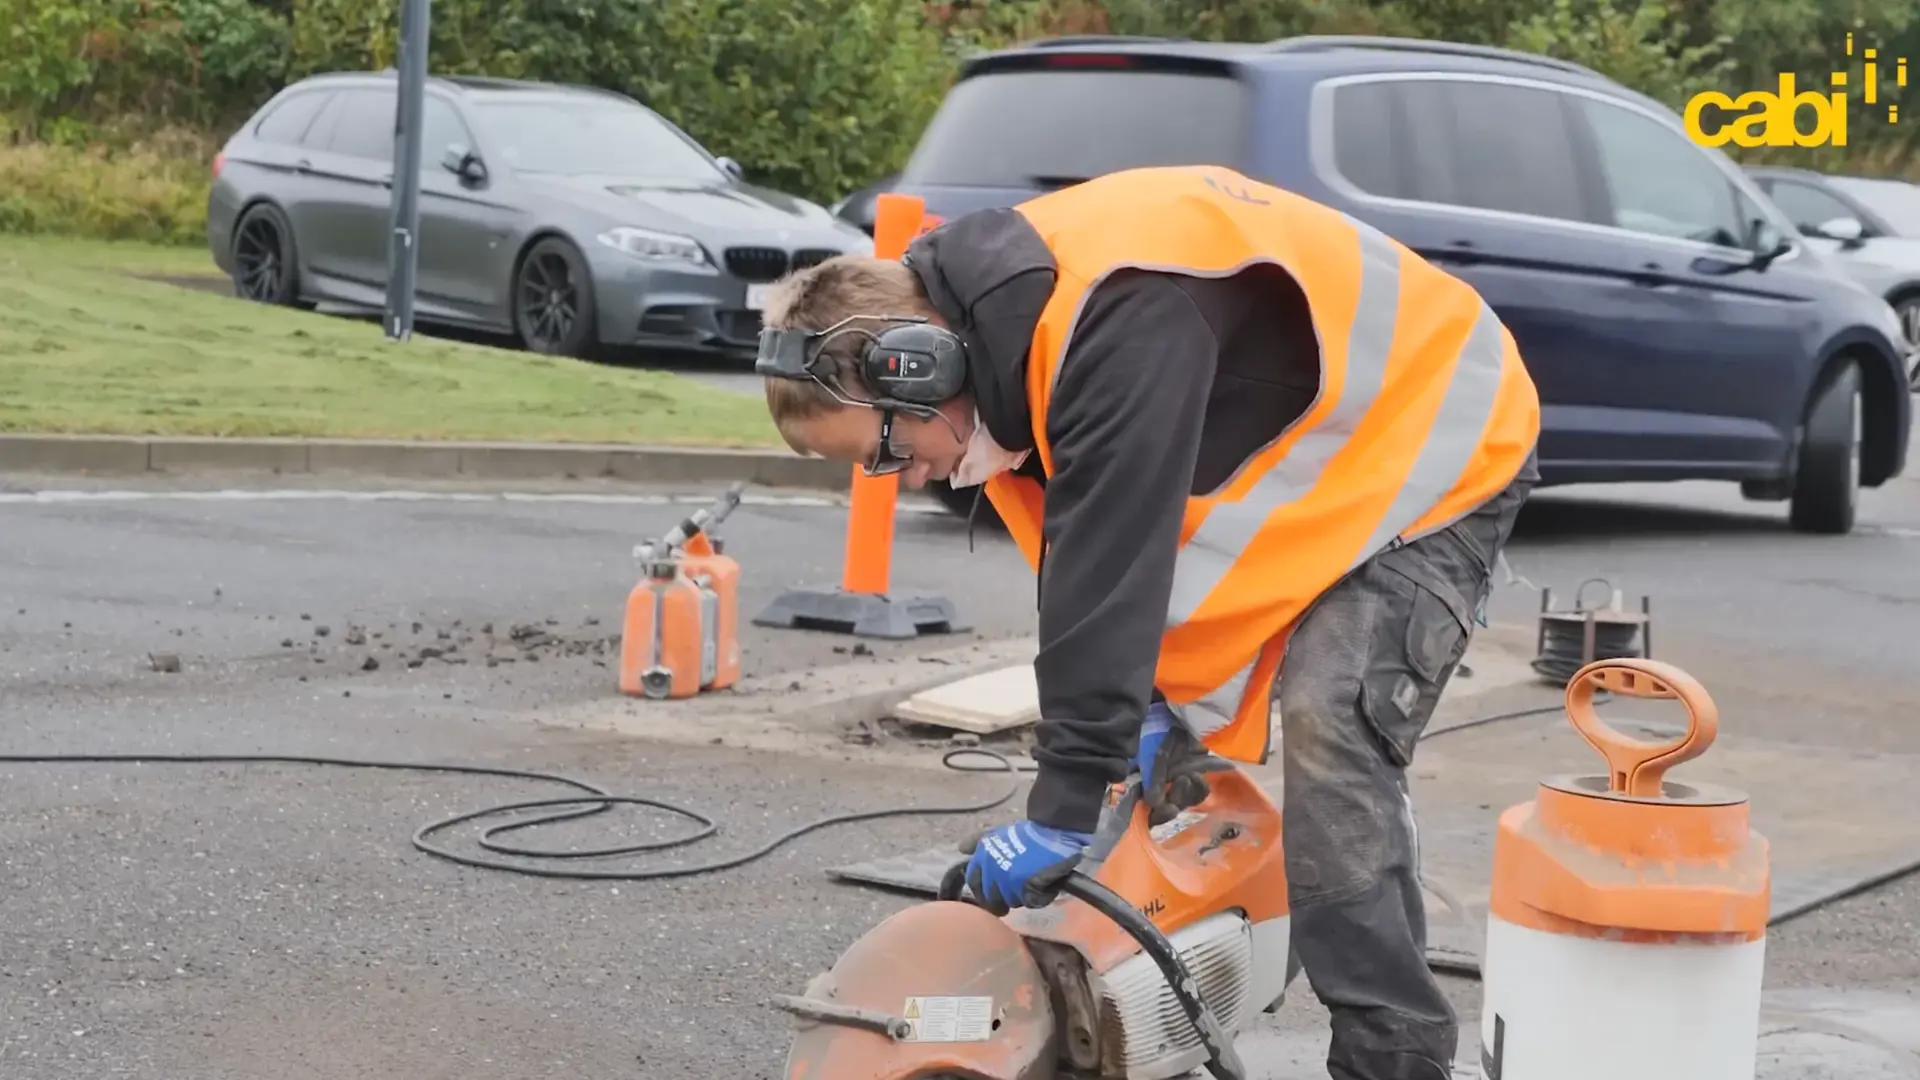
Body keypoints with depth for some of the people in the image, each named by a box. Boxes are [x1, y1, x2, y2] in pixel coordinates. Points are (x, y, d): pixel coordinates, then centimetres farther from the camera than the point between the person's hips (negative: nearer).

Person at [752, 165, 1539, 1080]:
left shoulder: (1120, 313, -37)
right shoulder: (997, 310, -6)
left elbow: (1111, 564, -39)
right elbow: (1084, 554, 1)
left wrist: (1061, 812, -36)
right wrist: (1146, 701, -10)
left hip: (1436, 458, -9)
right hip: (1299, 476, 9)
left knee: (1329, 739, -22)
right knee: (1187, 745, 7)